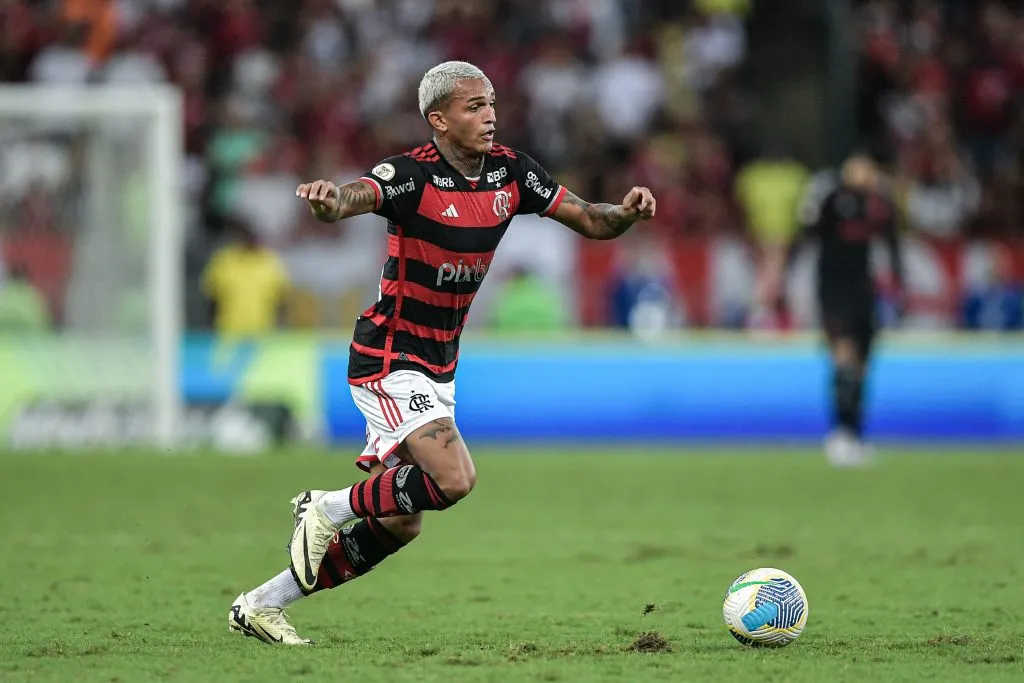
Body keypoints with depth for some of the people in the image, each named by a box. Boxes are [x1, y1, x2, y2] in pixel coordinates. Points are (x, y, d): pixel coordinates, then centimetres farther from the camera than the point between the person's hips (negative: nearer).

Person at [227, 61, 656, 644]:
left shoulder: (511, 171, 0)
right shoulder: (412, 175, -20)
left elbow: (589, 221, 6)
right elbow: (355, 198, -39)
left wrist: (626, 212, -16)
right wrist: (329, 200, -63)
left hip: (439, 367, 8)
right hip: (389, 361, -8)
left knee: (398, 526, 9)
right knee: (454, 479, -26)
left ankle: (263, 605, 20)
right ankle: (330, 509, -1)